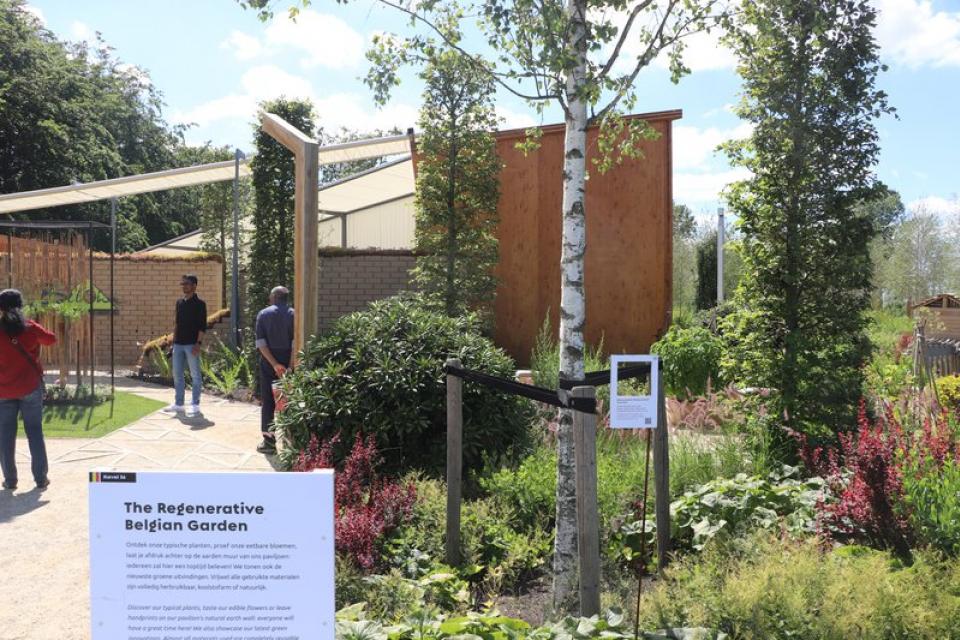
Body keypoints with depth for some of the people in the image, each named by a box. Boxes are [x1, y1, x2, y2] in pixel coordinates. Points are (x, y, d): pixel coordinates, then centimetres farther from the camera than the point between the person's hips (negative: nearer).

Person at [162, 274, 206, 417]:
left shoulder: (199, 303, -7)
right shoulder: (179, 302, 12)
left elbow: (202, 326, -11)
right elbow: (177, 323, 19)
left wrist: (198, 343, -18)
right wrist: (174, 339, 13)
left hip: (191, 344, -7)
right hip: (178, 344, 7)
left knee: (195, 375, 1)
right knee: (177, 374, 10)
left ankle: (195, 405, 7)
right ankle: (178, 404, 18)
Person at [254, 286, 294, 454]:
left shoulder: (263, 314, 3)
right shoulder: (293, 314, 1)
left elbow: (260, 342, -8)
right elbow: (296, 343, -10)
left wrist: (274, 364, -12)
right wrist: (291, 366, -12)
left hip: (269, 362, 0)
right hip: (288, 362, 0)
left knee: (268, 402, 6)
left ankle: (269, 441, 6)